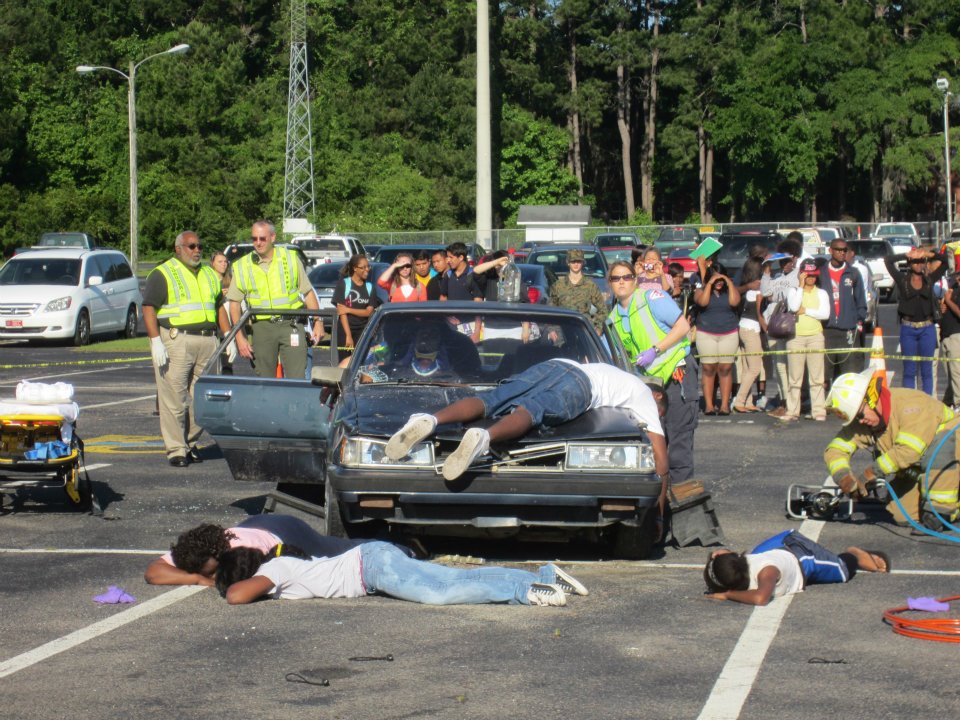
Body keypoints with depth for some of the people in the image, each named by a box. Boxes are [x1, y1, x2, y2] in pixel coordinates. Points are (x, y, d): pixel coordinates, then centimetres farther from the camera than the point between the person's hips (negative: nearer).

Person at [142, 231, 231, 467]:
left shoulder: (209, 274, 21)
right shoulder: (162, 274, 1)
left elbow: (220, 308, 25)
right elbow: (149, 309, -6)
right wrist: (156, 341, -15)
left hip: (207, 341, 6)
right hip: (176, 340, -6)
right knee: (174, 399, -5)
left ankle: (191, 443, 18)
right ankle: (176, 450, -1)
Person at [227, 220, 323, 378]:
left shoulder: (291, 258, 6)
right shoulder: (242, 266, 5)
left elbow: (308, 292, 10)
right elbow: (234, 303, 4)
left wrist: (318, 321, 1)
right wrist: (240, 337, -4)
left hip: (291, 325, -1)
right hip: (261, 328, 1)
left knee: (297, 378, -8)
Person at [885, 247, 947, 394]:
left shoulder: (930, 280, 8)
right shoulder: (903, 280, 4)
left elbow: (945, 262, 7)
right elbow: (888, 260, -1)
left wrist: (928, 254, -2)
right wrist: (908, 255, -2)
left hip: (927, 328, 1)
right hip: (908, 329, -1)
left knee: (927, 370, 4)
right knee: (909, 370, 2)